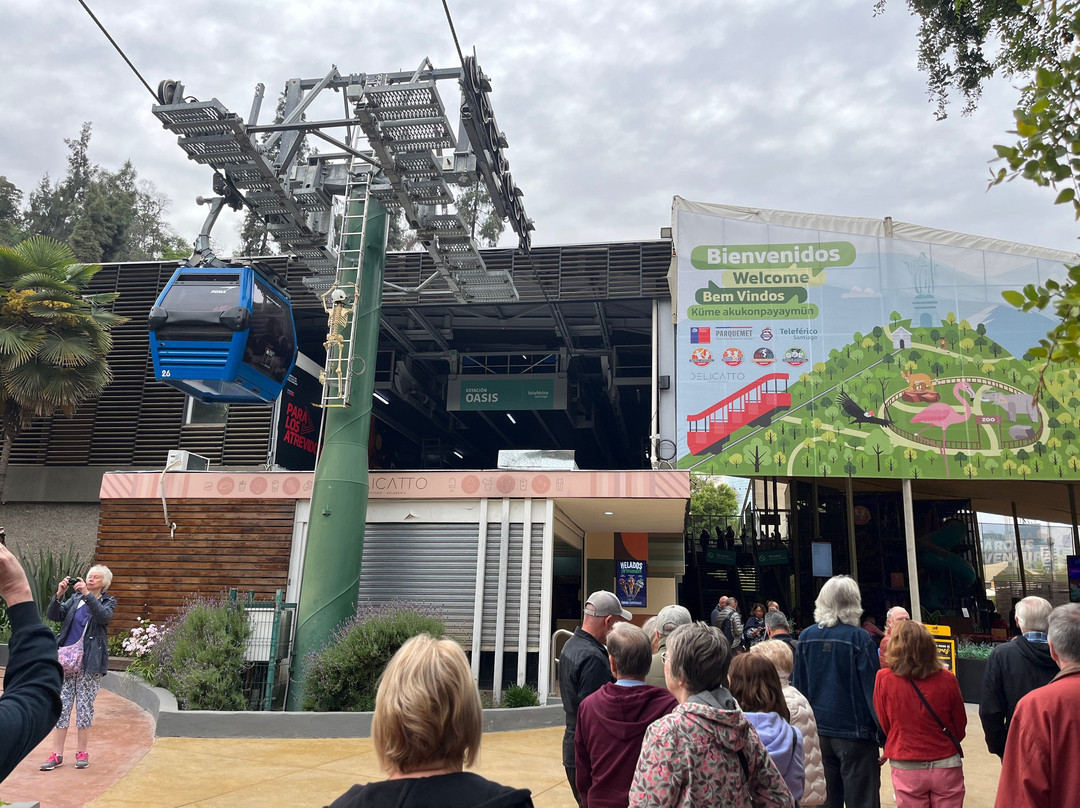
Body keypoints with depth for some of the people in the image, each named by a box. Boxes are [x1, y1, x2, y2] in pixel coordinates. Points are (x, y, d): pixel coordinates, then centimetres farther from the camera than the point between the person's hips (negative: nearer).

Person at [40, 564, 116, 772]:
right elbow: (53, 615, 0)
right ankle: (57, 754, 7)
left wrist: (87, 594, -27)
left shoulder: (108, 601, 3)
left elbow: (103, 617, -19)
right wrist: (58, 595, -16)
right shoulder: (75, 598, 12)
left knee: (84, 707, 2)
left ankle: (82, 752, 13)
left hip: (90, 663, -3)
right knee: (61, 706, 1)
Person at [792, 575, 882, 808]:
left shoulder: (806, 636, 0)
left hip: (818, 731, 4)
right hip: (854, 730, -4)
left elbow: (798, 686, 6)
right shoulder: (859, 638, -13)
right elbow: (873, 689, -12)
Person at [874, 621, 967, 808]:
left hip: (906, 768, 0)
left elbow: (883, 724, -1)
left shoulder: (884, 679, -14)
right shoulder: (947, 679, -12)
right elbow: (960, 724, 3)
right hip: (946, 765, 1)